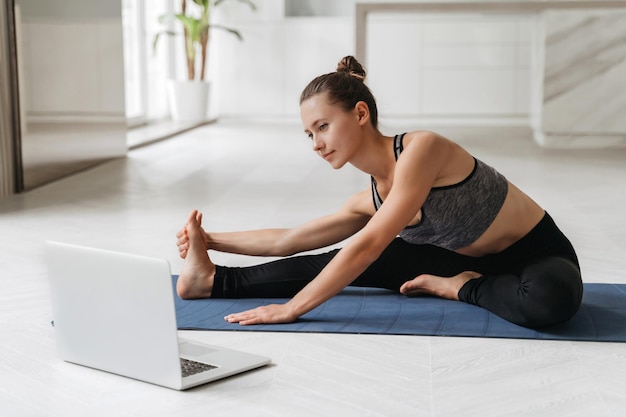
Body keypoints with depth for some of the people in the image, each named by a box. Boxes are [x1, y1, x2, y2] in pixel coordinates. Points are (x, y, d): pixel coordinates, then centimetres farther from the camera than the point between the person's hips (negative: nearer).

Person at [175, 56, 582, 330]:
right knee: (340, 264, -4)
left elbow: (367, 246, -30)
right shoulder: (370, 201, -4)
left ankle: (464, 288, -15)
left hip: (540, 257, -6)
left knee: (551, 298, -43)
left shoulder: (421, 148, -28)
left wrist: (292, 308, -29)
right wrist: (212, 240, 7)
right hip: (470, 261, 6)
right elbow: (289, 240, 9)